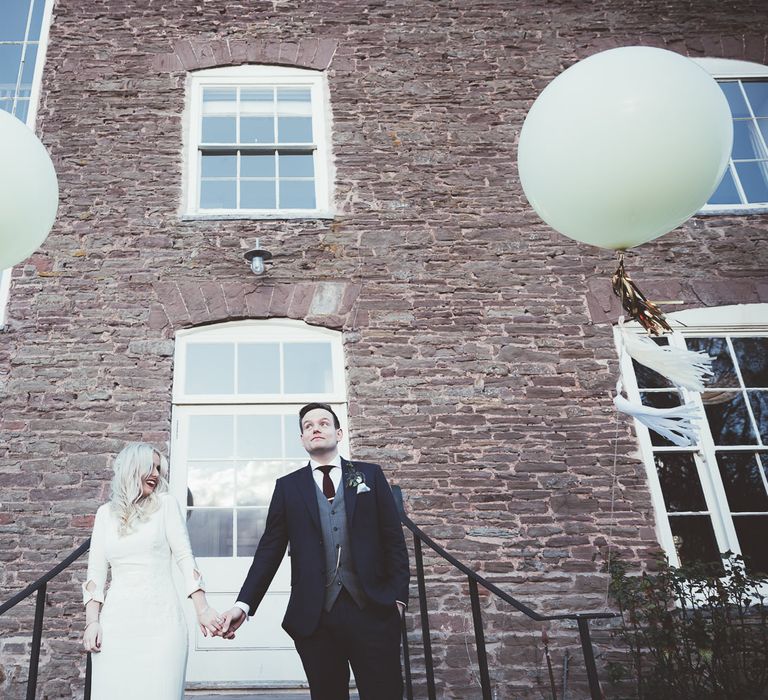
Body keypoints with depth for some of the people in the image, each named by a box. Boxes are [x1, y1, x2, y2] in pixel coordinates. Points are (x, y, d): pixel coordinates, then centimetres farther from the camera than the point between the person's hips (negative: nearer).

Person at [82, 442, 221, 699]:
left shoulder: (166, 504, 7)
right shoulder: (106, 513, 13)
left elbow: (184, 556, 1)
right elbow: (96, 570, 11)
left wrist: (202, 608, -9)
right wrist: (92, 620, 0)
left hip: (160, 620, -1)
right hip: (117, 622, 2)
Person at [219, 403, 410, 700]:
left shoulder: (370, 475, 9)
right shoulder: (288, 486, 11)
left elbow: (393, 539, 6)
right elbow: (269, 550, 7)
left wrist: (398, 596, -3)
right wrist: (244, 603, -2)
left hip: (372, 609, 0)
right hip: (314, 615, 1)